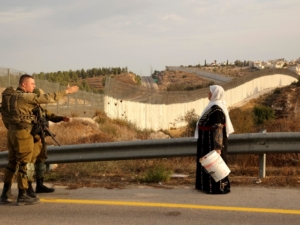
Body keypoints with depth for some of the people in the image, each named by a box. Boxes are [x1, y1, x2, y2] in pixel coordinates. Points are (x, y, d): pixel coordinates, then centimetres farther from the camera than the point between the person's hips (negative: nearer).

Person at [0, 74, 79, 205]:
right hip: (23, 133, -9)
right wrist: (66, 91, -14)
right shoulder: (25, 97, -15)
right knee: (23, 164, -2)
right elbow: (47, 98, -18)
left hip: (12, 132, 9)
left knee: (12, 163, 15)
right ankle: (22, 196, 4)